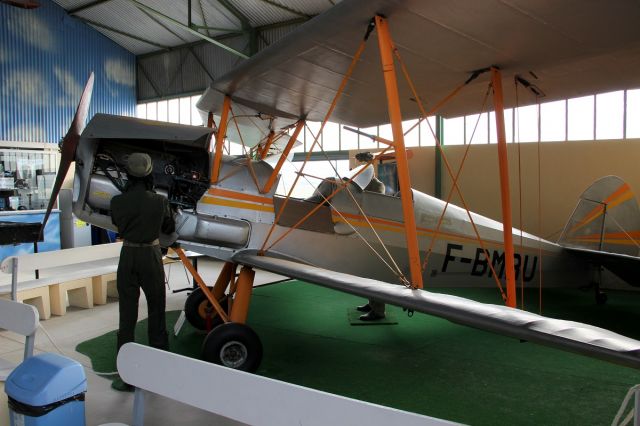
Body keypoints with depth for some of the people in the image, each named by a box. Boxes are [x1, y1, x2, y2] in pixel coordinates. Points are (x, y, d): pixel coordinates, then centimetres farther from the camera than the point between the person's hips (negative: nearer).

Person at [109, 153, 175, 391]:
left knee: (127, 316, 7)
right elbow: (169, 228, 5)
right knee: (156, 313, 13)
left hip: (128, 256, 1)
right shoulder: (159, 201, -11)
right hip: (151, 256, -1)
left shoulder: (117, 202, -8)